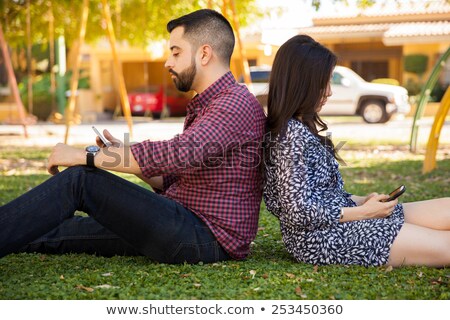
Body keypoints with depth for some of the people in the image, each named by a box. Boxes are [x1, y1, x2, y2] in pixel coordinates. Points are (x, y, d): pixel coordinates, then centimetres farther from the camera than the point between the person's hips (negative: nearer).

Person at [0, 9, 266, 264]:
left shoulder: (238, 104, -12)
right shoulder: (204, 106, 21)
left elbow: (179, 154, -28)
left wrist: (86, 156, -21)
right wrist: (123, 155, 4)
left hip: (206, 237, -10)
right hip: (188, 229, 10)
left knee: (80, 180, -16)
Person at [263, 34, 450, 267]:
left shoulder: (297, 128, 14)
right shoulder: (293, 134, -17)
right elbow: (300, 212, -22)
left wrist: (361, 201, 4)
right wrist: (364, 211, -12)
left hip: (339, 220, 10)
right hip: (324, 238, -10)